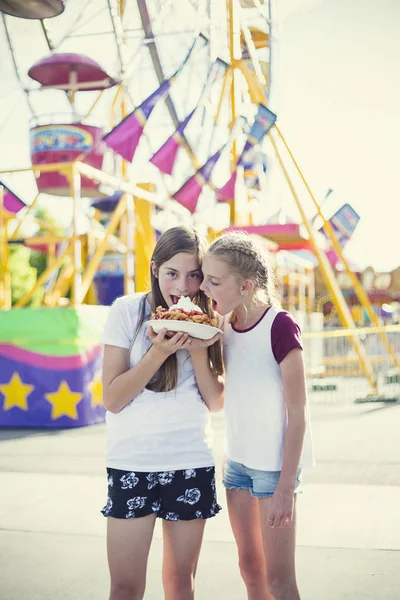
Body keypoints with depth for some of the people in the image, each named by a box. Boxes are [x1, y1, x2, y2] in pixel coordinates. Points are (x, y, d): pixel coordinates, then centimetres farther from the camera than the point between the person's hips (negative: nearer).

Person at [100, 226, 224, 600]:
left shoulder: (207, 320, 4)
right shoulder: (128, 310, -5)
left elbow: (217, 402, 2)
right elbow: (111, 398, -8)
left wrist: (198, 350, -13)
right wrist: (160, 350, -19)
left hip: (192, 463, 2)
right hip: (132, 461, -2)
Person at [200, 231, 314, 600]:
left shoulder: (280, 326, -18)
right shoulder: (227, 327, 3)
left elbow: (298, 414, -16)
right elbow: (218, 400, 9)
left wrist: (286, 487, -17)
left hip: (276, 464, -7)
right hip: (237, 460, 7)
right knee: (250, 567, 17)